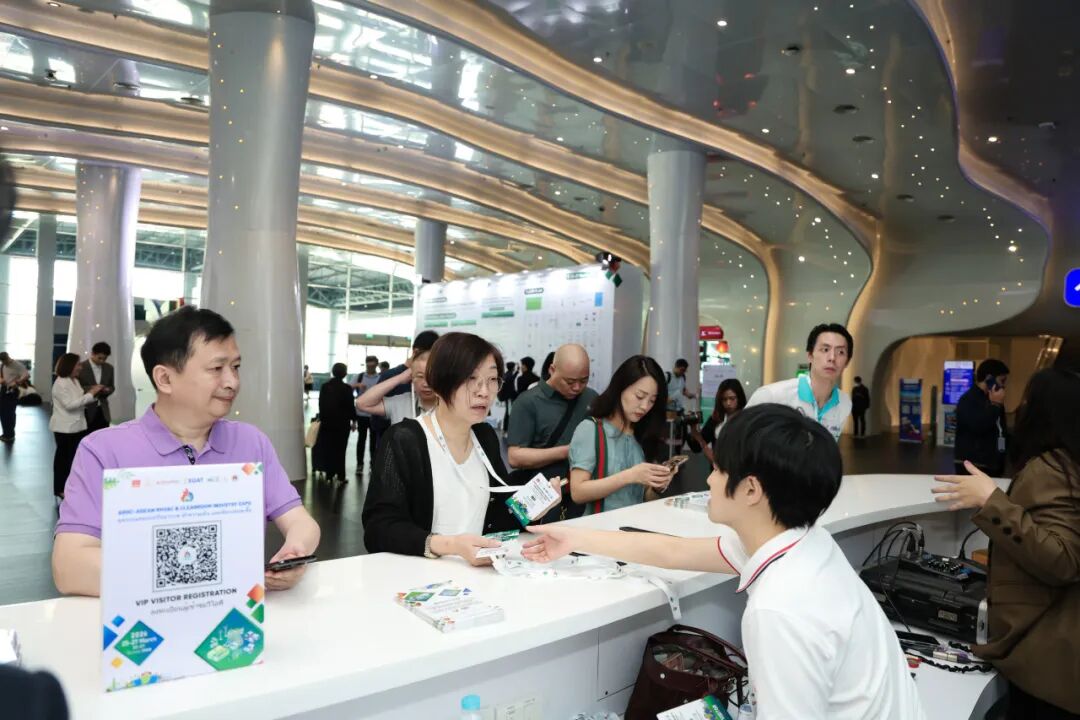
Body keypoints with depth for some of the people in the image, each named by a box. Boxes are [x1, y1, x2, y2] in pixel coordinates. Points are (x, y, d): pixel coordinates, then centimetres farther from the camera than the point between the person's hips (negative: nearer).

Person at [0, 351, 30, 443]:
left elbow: (27, 375, -22)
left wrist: (16, 382, -31)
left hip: (12, 391, -7)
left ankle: (10, 435, 9)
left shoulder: (17, 365, -15)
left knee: (10, 413, -2)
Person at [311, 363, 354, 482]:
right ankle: (340, 476, 4)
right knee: (340, 449, 3)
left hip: (327, 422, 4)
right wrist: (353, 420, 2)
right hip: (342, 423, -3)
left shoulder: (325, 386, 2)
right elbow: (350, 406, -8)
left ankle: (329, 474, 13)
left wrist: (322, 417, 15)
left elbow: (321, 404, 6)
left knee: (328, 448, 10)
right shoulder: (347, 388, -11)